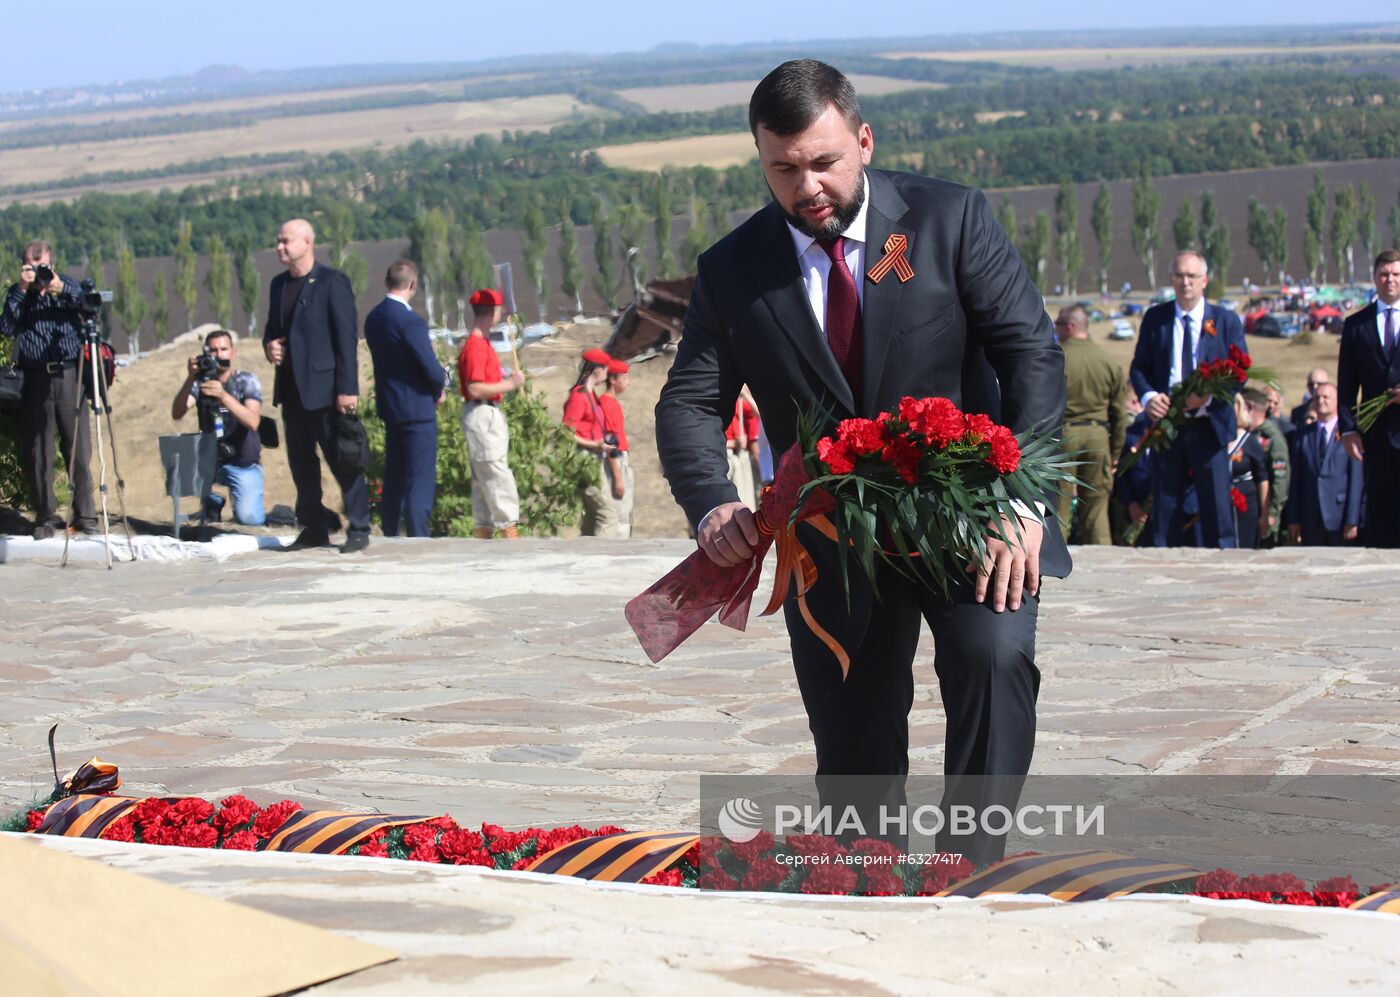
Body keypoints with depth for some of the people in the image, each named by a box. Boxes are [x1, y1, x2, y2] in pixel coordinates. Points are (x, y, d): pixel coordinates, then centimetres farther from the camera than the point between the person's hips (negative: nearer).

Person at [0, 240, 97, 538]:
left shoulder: (68, 285, 10)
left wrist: (60, 288, -15)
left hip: (70, 376, 0)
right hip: (36, 379, 0)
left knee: (79, 448, -3)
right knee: (38, 451, 0)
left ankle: (85, 514, 3)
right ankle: (46, 516, 7)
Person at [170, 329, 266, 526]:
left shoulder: (246, 380, -8)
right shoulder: (200, 381, -1)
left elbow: (253, 421, -25)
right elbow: (176, 414, -16)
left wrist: (223, 396, -39)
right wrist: (191, 378, -29)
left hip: (244, 464, -3)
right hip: (210, 459, 3)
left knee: (248, 518, -23)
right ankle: (211, 502, 2)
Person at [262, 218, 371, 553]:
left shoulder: (332, 283, -8)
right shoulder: (279, 284, 14)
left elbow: (347, 337, -12)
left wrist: (347, 388, -17)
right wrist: (269, 344, -1)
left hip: (323, 386, -7)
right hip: (291, 387, 8)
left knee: (342, 460, -4)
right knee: (301, 462, 10)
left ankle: (358, 529, 1)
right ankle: (314, 528, 18)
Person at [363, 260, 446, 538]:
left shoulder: (374, 317, 5)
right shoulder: (410, 322, -20)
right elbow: (432, 369, -20)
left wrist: (435, 382, 9)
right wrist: (440, 387, 2)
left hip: (389, 406, 8)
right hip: (417, 408, -8)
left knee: (394, 478, 17)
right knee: (419, 481, -3)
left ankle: (390, 535, 23)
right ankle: (417, 537, -4)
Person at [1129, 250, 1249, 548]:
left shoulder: (1226, 321, 4)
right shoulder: (1155, 318, 8)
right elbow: (1138, 367, 8)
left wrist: (1210, 396, -19)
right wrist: (1148, 396, -13)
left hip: (1209, 426, -2)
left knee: (1217, 509, -3)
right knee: (1164, 509, 5)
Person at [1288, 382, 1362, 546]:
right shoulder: (1302, 435, 11)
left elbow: (1357, 480, -4)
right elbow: (1296, 479, 9)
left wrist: (1352, 520, -10)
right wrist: (1293, 519, 3)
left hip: (1340, 517, -3)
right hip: (1310, 520, 3)